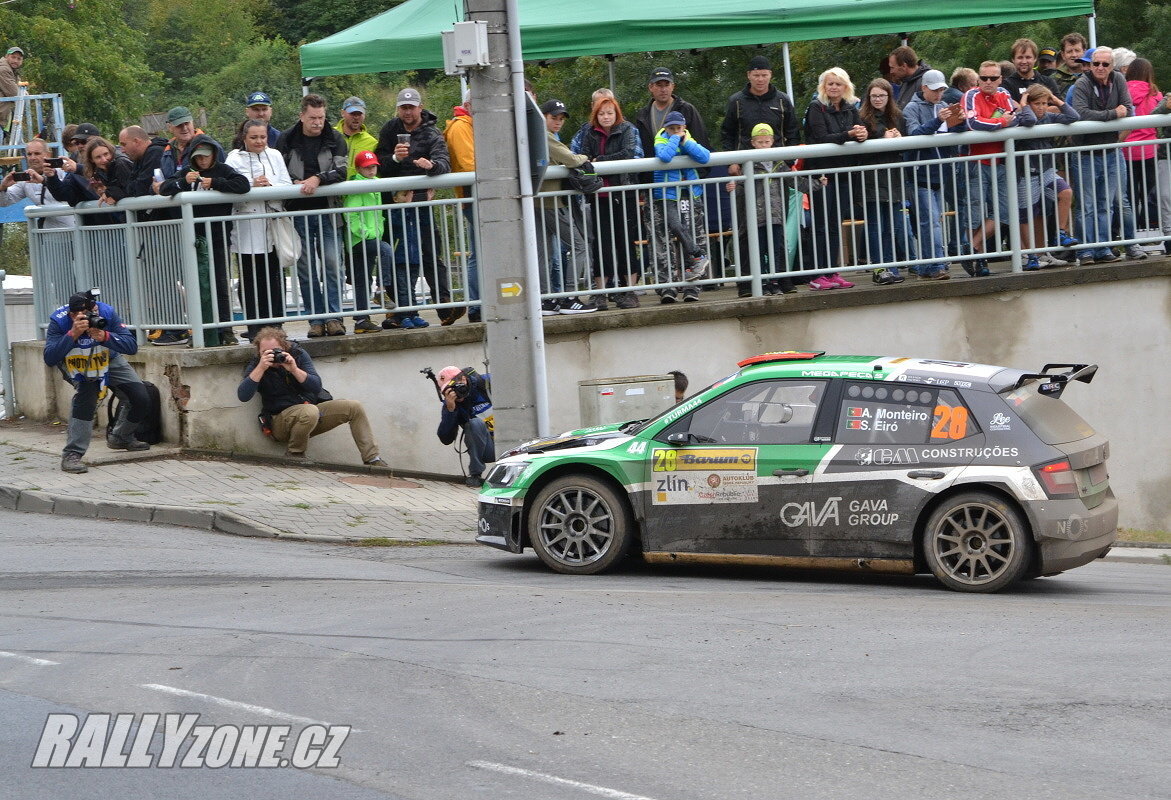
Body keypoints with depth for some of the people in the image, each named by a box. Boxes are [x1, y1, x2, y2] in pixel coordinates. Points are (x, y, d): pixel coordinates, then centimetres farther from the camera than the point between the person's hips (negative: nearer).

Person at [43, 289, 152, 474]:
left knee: (141, 399, -3)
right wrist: (73, 334, -51)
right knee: (85, 398, -30)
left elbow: (132, 346, -32)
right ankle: (72, 455, -26)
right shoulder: (59, 322, -33)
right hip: (78, 366, -3)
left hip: (110, 360, 3)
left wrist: (105, 337, -49)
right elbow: (50, 359, -41)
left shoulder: (107, 313, -30)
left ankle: (121, 437, 26)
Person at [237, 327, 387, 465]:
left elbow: (317, 386, -9)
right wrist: (261, 368, -30)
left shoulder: (298, 355, 0)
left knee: (355, 408, -8)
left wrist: (294, 369, -24)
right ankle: (294, 453, -13)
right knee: (310, 412, -38)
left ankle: (372, 459, -3)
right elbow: (243, 396, -23)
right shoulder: (256, 366, -7)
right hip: (281, 418, -5)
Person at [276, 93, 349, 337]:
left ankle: (333, 316, -5)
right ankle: (315, 319, 6)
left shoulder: (334, 139, 4)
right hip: (298, 212, 0)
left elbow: (341, 171, -8)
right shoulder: (286, 140, 4)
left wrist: (318, 178, -21)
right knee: (306, 268, 2)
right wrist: (295, 184, -8)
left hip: (326, 211, 0)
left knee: (332, 264, -8)